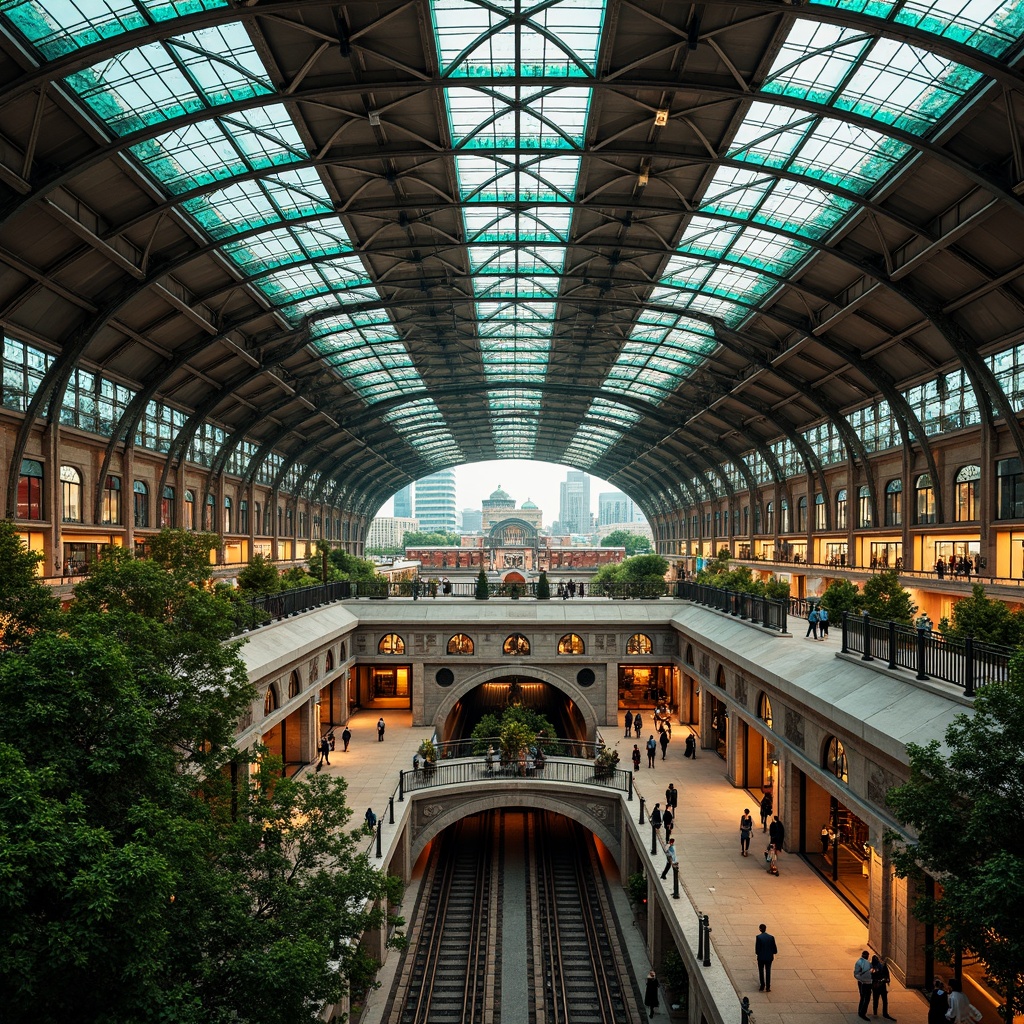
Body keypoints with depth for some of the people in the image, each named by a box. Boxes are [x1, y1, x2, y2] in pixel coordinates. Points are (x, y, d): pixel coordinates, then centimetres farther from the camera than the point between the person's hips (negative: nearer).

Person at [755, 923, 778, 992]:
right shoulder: (771, 937, -6)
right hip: (769, 957, 3)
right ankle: (768, 987, 13)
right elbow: (774, 948, 0)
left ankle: (762, 986, 14)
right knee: (768, 972, 11)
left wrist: (757, 953, 5)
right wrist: (774, 953, 20)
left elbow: (757, 948, -14)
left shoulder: (758, 937, -15)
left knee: (761, 972, 12)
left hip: (761, 957, -3)